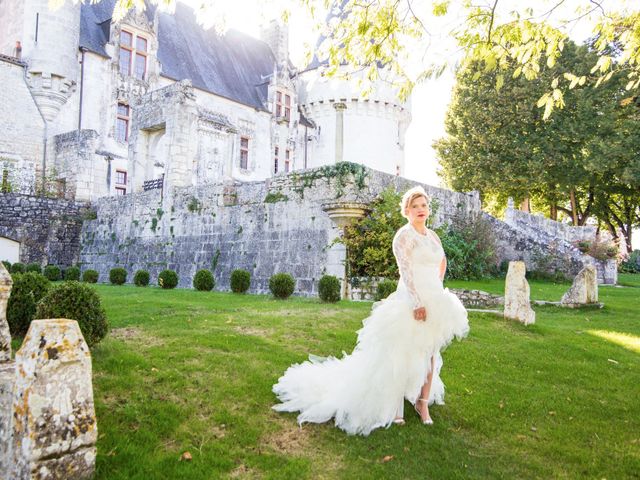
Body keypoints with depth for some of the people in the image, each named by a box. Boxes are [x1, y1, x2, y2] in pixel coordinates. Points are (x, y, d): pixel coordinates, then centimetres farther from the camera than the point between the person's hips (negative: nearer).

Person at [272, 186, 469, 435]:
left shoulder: (432, 236, 14)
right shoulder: (404, 235, -9)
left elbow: (442, 261, 31)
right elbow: (406, 270, -18)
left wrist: (438, 288, 18)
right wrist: (418, 302, -25)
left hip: (435, 301, 8)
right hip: (412, 302, -7)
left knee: (430, 354, 11)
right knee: (402, 355, -2)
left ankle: (423, 403, 23)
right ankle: (394, 406, 12)